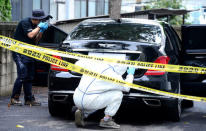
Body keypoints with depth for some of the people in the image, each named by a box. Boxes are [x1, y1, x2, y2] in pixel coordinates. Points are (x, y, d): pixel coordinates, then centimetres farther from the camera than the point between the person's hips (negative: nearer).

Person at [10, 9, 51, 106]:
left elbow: (35, 41, 13)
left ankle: (29, 99, 10)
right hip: (20, 52, -9)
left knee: (29, 76, 6)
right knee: (22, 75, -15)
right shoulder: (25, 22, -11)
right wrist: (39, 27, -12)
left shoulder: (34, 25, 14)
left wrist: (41, 31, 1)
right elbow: (30, 35, -24)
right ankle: (14, 98, -8)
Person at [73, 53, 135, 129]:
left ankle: (82, 113, 11)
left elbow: (77, 65, 20)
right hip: (89, 102, -6)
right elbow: (126, 87, 12)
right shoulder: (115, 77, -6)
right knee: (118, 94, 4)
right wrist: (130, 74, 29)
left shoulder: (94, 63, 6)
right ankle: (106, 120, 5)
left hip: (77, 99, 6)